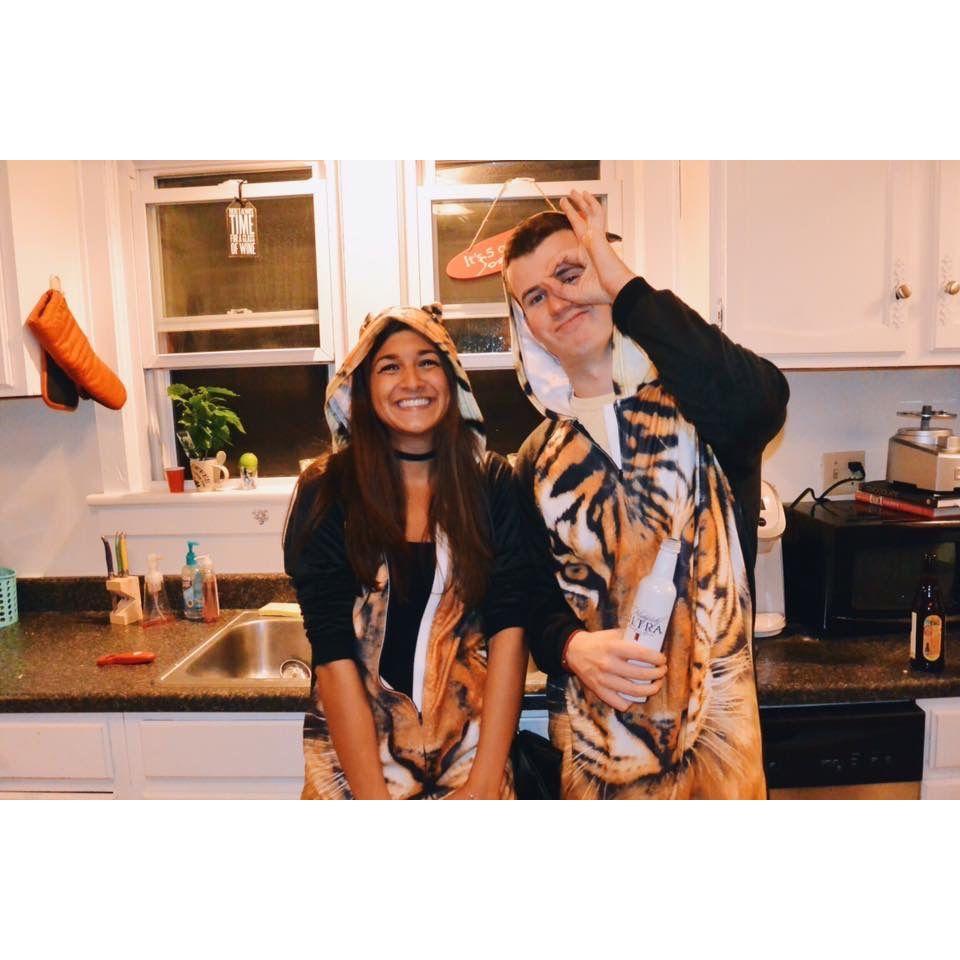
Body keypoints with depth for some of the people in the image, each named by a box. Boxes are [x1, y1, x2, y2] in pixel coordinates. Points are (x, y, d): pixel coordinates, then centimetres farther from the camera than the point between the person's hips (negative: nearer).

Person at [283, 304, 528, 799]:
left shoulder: (493, 484, -1)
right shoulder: (326, 492, -4)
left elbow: (510, 628, -6)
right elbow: (334, 652, -9)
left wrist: (485, 780, -12)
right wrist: (374, 797, -12)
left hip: (470, 747, 1)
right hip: (355, 749, 0)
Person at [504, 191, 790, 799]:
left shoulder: (692, 405, -7)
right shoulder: (538, 460, 2)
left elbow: (759, 400, -32)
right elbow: (530, 600, 4)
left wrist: (621, 281, -23)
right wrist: (574, 648, -19)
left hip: (714, 720, -2)